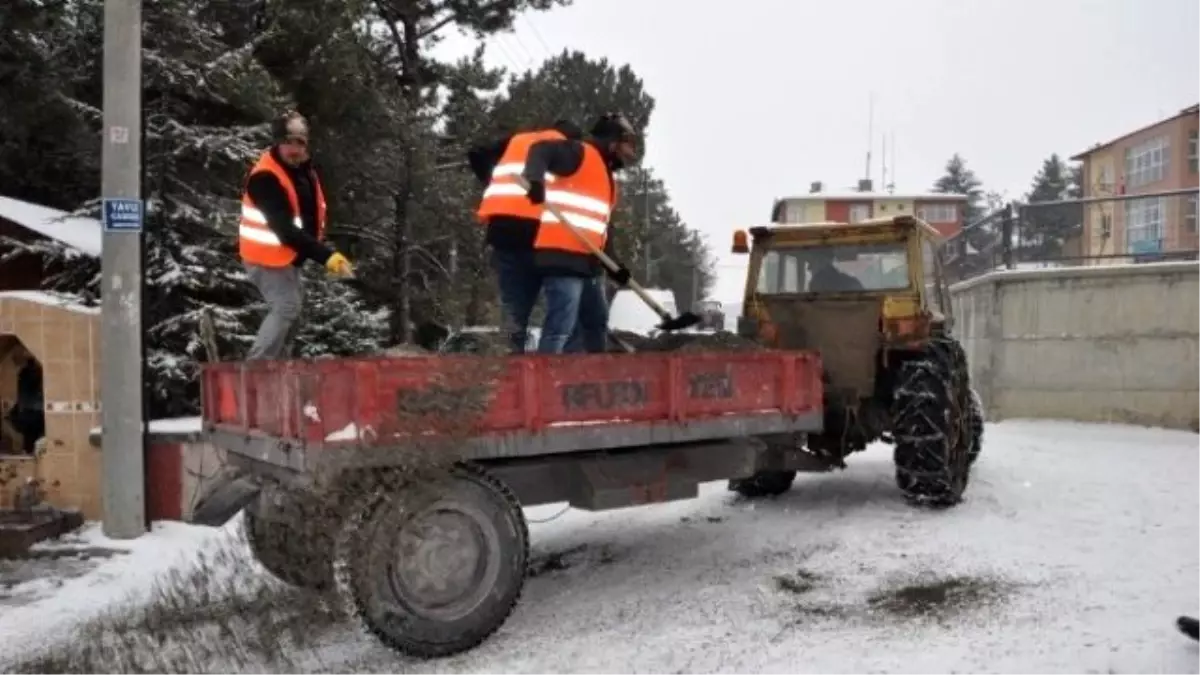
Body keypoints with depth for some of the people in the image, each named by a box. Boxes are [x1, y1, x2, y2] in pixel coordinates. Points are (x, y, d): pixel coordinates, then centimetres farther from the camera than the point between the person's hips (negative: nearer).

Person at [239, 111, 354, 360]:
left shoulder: (304, 169, 3)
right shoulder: (265, 178, -26)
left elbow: (311, 214, 17)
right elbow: (286, 229, -33)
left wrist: (324, 248, 6)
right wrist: (326, 256, -37)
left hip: (288, 256, 10)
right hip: (268, 256, -9)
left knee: (294, 305, 17)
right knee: (286, 307, -15)